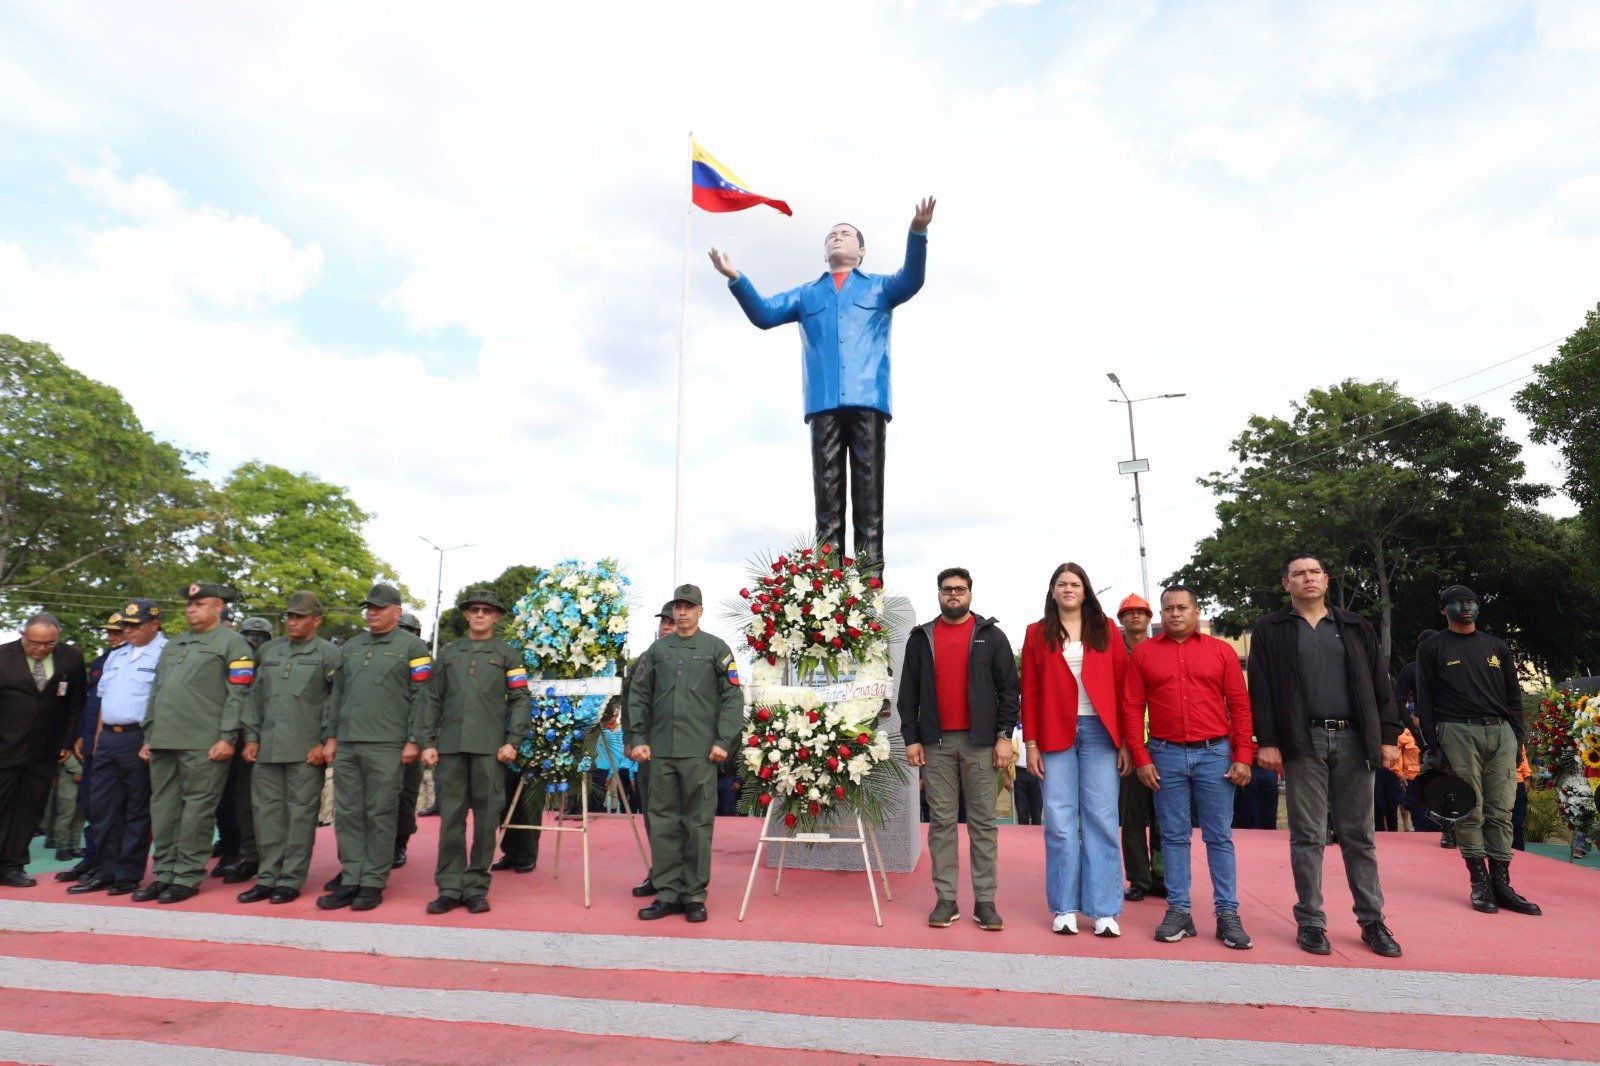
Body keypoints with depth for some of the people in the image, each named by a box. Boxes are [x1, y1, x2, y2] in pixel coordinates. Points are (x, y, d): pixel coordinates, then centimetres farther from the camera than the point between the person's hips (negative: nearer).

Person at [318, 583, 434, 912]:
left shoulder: (412, 647, -1)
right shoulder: (350, 647, 16)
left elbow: (422, 697, -6)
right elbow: (338, 694, 19)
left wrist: (413, 740, -11)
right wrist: (331, 736, 12)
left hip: (385, 747, -6)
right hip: (346, 746, 6)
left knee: (380, 816, 1)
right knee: (347, 815, 9)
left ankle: (373, 883, 10)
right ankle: (350, 880, 18)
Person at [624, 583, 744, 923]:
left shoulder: (716, 648, 2)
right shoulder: (657, 649, 11)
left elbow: (733, 697, -2)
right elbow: (638, 695, 12)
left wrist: (724, 741, -9)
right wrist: (638, 739, 4)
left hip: (700, 753, -3)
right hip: (661, 752, 3)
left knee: (698, 824, 4)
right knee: (662, 823, 8)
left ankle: (695, 895, 15)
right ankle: (667, 893, 19)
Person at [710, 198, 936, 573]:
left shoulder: (879, 287, 23)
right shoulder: (807, 295, 29)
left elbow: (912, 280, 2)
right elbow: (763, 314, 16)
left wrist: (917, 233, -16)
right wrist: (735, 278, 1)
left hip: (868, 400, -1)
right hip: (824, 403, 2)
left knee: (868, 484, -6)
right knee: (827, 486, -5)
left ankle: (870, 567, -9)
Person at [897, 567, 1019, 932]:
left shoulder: (990, 636, 6)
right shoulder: (921, 638, 10)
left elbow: (1009, 688, 3)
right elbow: (908, 692, 8)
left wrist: (1004, 735, -5)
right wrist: (911, 737, 0)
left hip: (979, 741, -1)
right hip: (936, 743, 1)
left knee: (982, 822, 3)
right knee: (941, 822, 4)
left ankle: (985, 901, 10)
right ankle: (945, 900, 10)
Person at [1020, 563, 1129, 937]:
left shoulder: (1106, 630, 8)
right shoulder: (1038, 633, 7)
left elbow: (1121, 686, 5)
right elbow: (1030, 692, 5)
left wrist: (1126, 741, 0)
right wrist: (1031, 743, -1)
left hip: (1099, 732, 0)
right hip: (1055, 735, 0)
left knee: (1101, 819, 2)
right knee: (1060, 822, 3)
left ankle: (1104, 910, 9)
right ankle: (1064, 908, 11)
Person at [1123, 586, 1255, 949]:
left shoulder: (1221, 651, 4)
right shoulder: (1143, 653, 3)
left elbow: (1240, 705, 3)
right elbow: (1132, 707, 2)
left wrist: (1243, 756, -3)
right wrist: (1141, 758, -3)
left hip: (1215, 754, 0)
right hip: (1166, 755, 0)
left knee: (1219, 836, 6)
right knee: (1174, 836, 7)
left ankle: (1228, 914, 15)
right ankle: (1178, 911, 15)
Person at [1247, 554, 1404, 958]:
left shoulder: (1355, 627, 14)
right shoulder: (1270, 630, 6)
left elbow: (1379, 684, 11)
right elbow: (1261, 689, -1)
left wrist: (1388, 736, 2)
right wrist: (1267, 741, -8)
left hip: (1353, 739, 2)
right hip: (1303, 741, -2)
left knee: (1359, 835, 9)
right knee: (1308, 837, 3)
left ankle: (1372, 921, 18)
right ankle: (1310, 922, 11)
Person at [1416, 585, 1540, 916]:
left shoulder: (1497, 647, 16)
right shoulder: (1432, 648, 4)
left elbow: (1514, 694, 16)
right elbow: (1425, 699, 0)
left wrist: (1517, 736, 6)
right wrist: (1431, 746, -6)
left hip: (1501, 733, 4)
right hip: (1458, 732, -4)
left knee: (1500, 811, 3)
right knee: (1470, 811, -3)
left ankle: (1501, 884, 8)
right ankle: (1480, 883, 3)